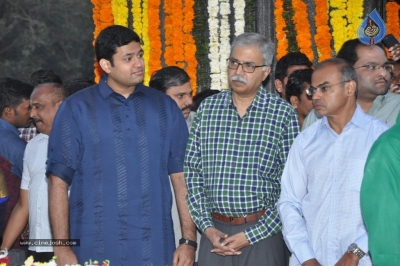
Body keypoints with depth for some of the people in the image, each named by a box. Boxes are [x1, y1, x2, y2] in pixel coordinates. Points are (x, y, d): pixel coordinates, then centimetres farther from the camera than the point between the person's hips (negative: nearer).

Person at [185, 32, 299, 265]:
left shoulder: (284, 114, -4)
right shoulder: (208, 108, 5)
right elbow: (193, 172, 6)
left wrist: (251, 235, -9)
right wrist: (207, 228, -4)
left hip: (263, 233, -2)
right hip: (215, 231, 2)